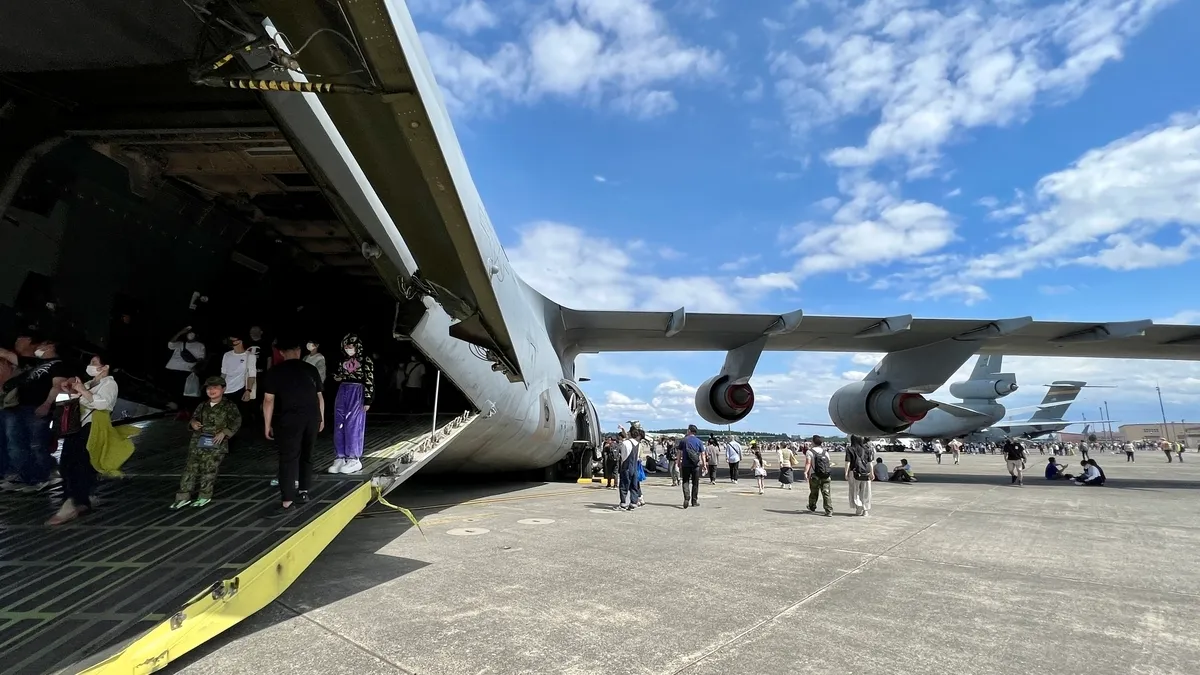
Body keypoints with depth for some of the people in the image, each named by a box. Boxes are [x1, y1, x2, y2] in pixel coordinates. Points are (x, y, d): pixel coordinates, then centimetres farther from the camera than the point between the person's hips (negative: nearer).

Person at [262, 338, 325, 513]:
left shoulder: (273, 372, 1)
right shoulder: (311, 369, 10)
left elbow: (269, 401, -3)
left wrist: (267, 425, 3)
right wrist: (321, 419, 24)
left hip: (289, 419, -3)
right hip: (312, 417, 3)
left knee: (288, 458, 2)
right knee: (306, 455, 17)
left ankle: (287, 501, 0)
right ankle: (303, 492, 26)